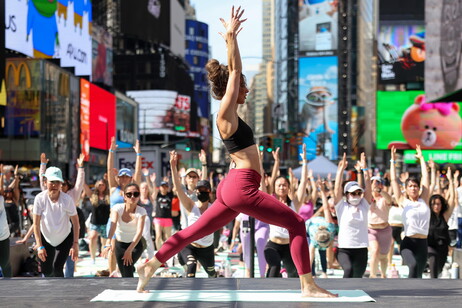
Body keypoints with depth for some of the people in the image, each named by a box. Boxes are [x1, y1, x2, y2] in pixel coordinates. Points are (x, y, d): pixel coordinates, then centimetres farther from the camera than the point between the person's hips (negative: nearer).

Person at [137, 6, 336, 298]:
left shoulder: (230, 115, 14)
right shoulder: (225, 115, -10)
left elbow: (233, 71, 21)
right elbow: (234, 71, -13)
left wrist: (232, 37, 25)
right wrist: (231, 36, -10)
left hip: (234, 187, 10)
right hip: (242, 187, -10)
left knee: (194, 232, 11)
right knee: (296, 223, -5)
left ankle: (150, 266, 10)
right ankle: (308, 286, -5)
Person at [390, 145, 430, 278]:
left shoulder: (423, 201, 11)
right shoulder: (403, 202, 6)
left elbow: (425, 177, 14)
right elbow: (394, 180, 6)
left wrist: (421, 158, 19)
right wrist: (393, 161, 10)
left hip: (423, 244, 3)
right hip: (408, 243, -3)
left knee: (418, 274, 5)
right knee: (413, 265, -29)